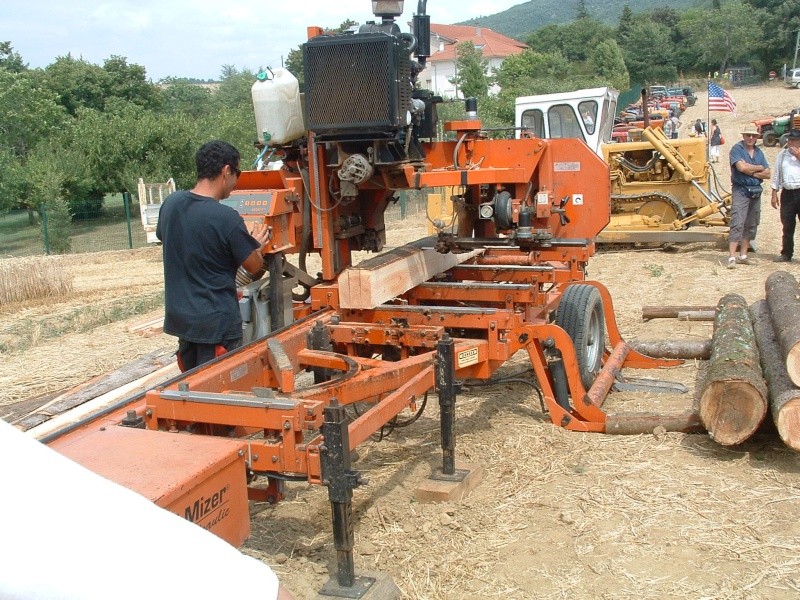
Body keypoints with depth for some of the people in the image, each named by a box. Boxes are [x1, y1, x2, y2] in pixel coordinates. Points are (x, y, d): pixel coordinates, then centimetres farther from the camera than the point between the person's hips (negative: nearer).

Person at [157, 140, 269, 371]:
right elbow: (254, 266, -9)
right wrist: (255, 244, 14)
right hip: (217, 324, -7)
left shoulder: (170, 203, -1)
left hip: (179, 316, 7)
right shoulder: (227, 218, -21)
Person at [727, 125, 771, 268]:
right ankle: (732, 257, -17)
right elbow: (742, 167, -21)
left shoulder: (759, 152, 13)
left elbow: (768, 174, 8)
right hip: (741, 190, -7)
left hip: (756, 192, 7)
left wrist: (751, 172, -9)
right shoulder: (737, 149, -5)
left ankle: (743, 255, 16)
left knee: (751, 225, 9)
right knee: (737, 224, -14)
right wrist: (759, 168, -4)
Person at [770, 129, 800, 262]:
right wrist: (774, 194, 10)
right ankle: (786, 254, 18)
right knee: (787, 226, 10)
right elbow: (776, 175, 14)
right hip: (787, 192, 4)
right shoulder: (783, 154, 13)